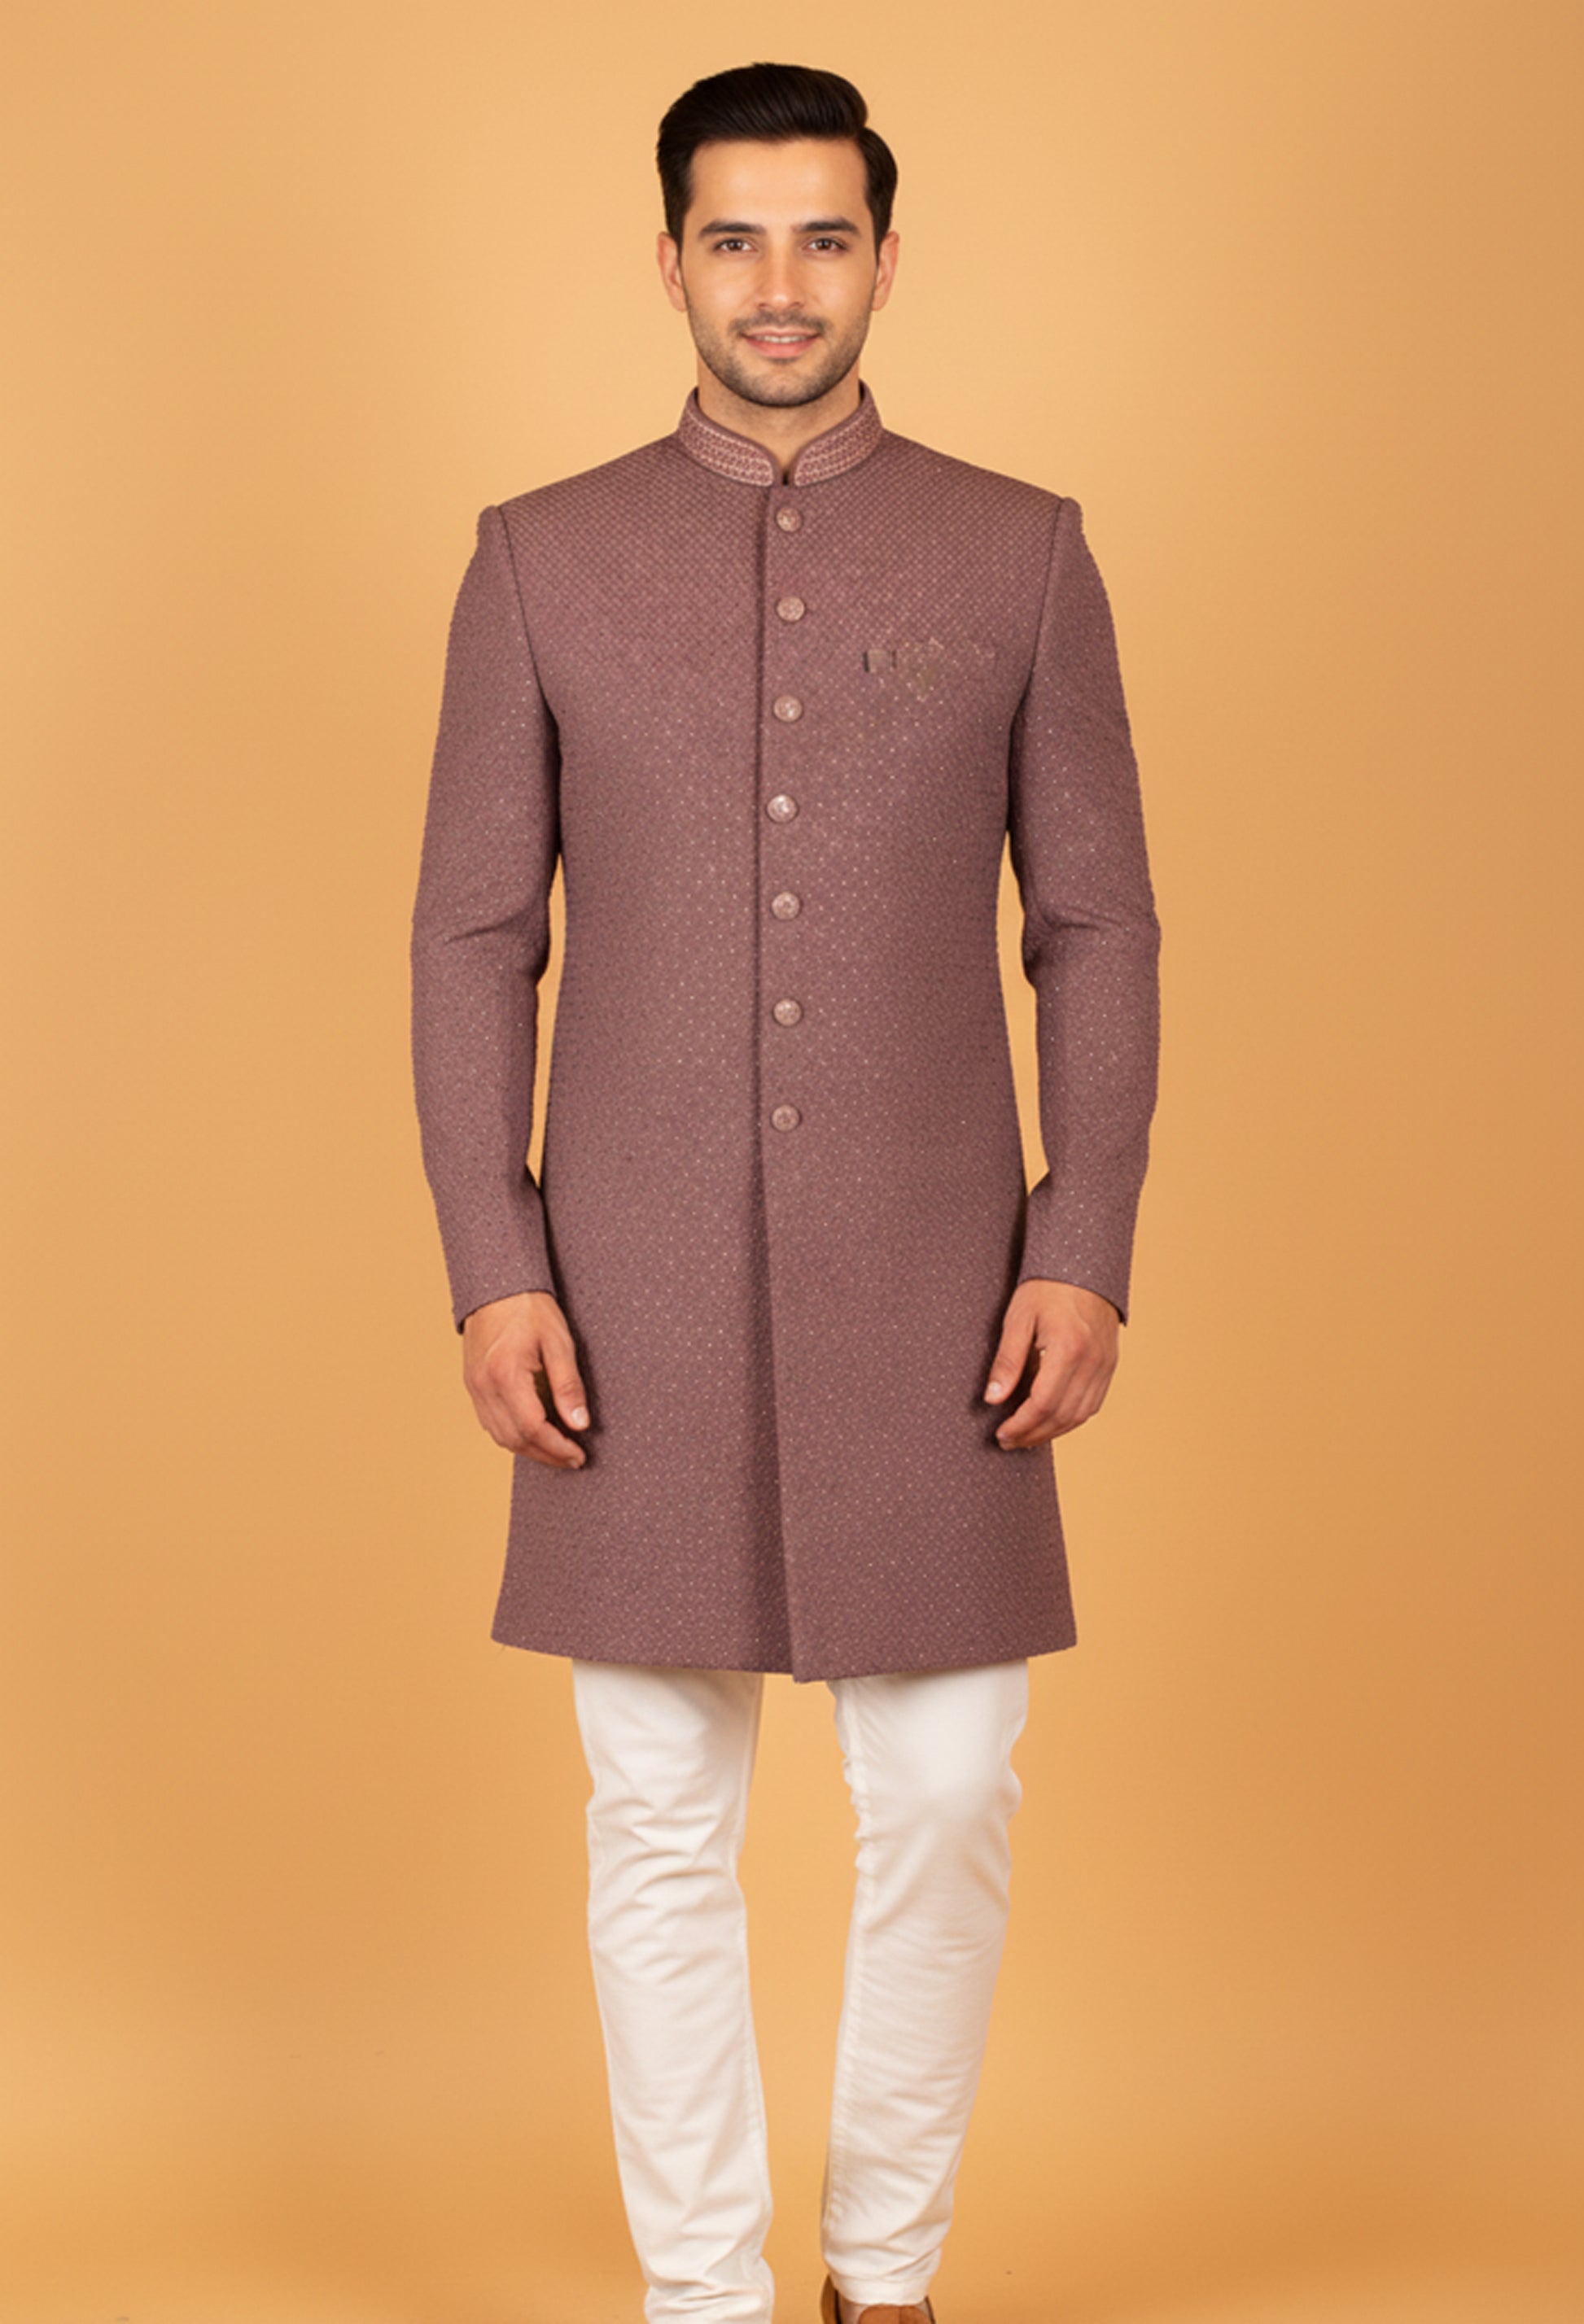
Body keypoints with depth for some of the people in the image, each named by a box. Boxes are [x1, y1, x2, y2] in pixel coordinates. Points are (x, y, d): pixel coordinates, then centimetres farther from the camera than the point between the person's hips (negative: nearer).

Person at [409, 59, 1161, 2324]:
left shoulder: (1021, 553, 3)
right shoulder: (542, 559, 3)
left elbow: (1097, 929, 3)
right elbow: (474, 937, 2)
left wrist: (1086, 1258, -6)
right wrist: (491, 1273, -6)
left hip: (925, 1281, 0)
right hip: (639, 1288, 0)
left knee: (946, 1793, 3)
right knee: (665, 1815, 5)